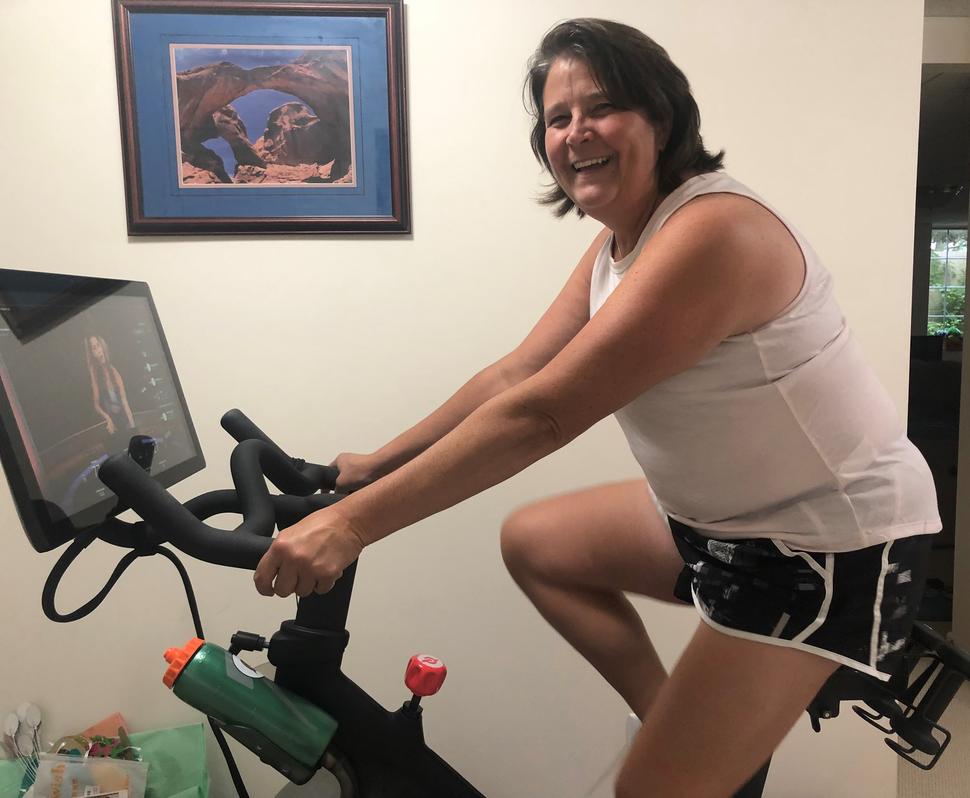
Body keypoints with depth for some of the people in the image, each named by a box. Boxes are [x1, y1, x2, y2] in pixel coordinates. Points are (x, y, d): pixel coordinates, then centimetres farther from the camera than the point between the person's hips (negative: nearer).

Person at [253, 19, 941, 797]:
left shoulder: (711, 231, -27)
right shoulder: (617, 246, 3)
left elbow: (540, 413, -32)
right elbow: (513, 375, 3)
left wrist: (353, 523, -29)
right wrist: (374, 466, 2)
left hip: (833, 542, -9)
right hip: (728, 516, 9)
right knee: (531, 541, 15)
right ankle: (680, 724, 21)